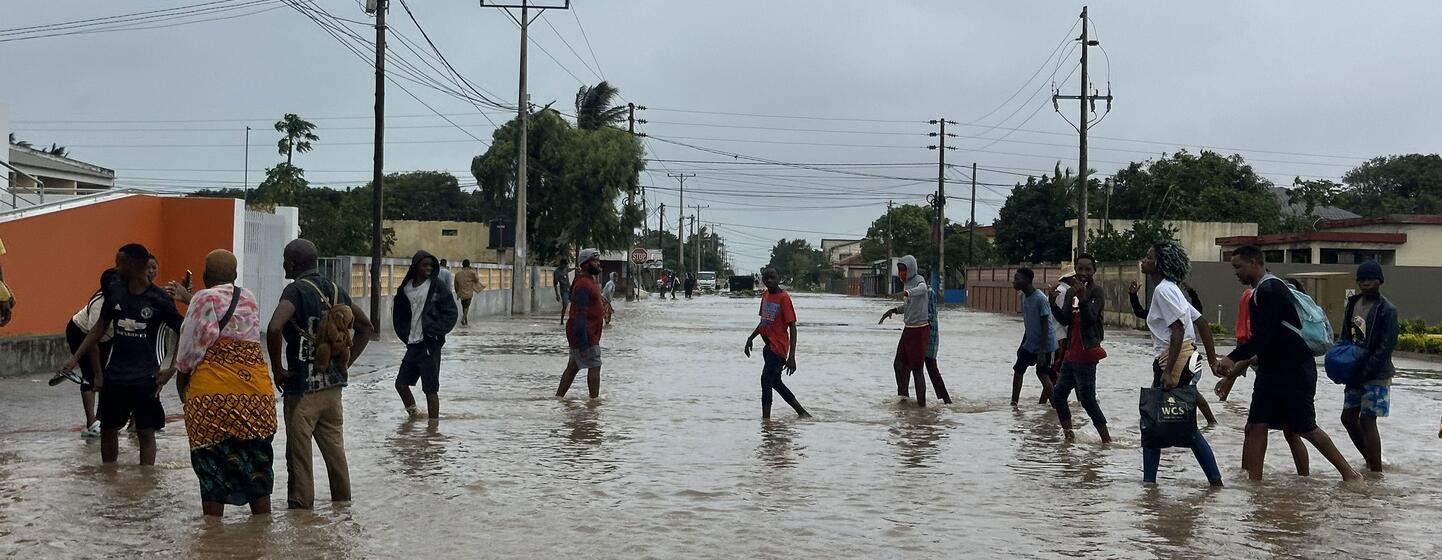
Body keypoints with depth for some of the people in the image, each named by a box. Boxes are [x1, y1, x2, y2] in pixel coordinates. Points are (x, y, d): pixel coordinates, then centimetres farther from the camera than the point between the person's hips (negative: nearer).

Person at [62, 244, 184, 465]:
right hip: (114, 375, 5)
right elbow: (100, 327, 12)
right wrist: (75, 358, 6)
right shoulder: (115, 293, 3)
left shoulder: (159, 300, -11)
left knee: (146, 432, -1)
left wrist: (171, 371, -12)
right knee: (108, 428, 14)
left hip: (145, 378, -5)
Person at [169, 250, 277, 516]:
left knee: (213, 465, 2)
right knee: (256, 465, 11)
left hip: (212, 396, -5)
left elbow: (193, 345, -5)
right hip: (256, 396, 5)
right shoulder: (250, 299, 13)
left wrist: (181, 375, 11)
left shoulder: (204, 299, -4)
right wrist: (189, 299, 41)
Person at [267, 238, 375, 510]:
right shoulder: (334, 289, 8)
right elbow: (366, 327, 16)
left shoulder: (296, 290, -13)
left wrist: (277, 369, -16)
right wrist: (346, 363, 13)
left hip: (302, 388, -7)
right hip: (333, 386, 7)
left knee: (299, 457, 3)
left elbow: (274, 328, -29)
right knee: (335, 451, 15)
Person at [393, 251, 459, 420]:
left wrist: (435, 331, -14)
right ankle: (414, 414, 30)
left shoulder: (438, 287, -6)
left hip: (430, 344, -6)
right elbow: (398, 314, 19)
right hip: (413, 344, 6)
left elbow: (450, 314, -5)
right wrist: (404, 334, 9)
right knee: (401, 383, 11)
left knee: (431, 389, -3)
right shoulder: (406, 288, 7)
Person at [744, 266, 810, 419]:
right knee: (775, 382, 16)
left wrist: (791, 357, -23)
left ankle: (766, 418, -17)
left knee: (766, 380, -17)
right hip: (768, 346, 9)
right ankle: (802, 413, 27)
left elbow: (792, 327, -17)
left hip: (778, 347, -9)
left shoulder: (784, 298, -15)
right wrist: (750, 339, 17)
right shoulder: (765, 296, 9)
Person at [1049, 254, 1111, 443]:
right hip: (1071, 353, 8)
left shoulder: (1097, 291, -8)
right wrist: (1053, 303, -12)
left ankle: (1106, 439, -3)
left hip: (1086, 354, -8)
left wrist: (1083, 299, -33)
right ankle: (1069, 434, 24)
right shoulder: (1071, 292, 12)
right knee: (1058, 395, 13)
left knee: (1087, 399, -10)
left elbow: (1090, 319, -19)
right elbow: (1064, 320, 3)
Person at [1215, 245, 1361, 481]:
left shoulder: (1270, 289, -17)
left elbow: (1264, 335, -27)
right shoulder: (1261, 291, 14)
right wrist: (1240, 365, 17)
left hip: (1295, 371, -10)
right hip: (1271, 371, 10)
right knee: (1256, 426, 2)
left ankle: (1349, 474, 13)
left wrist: (1232, 358, -29)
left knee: (1305, 428, -1)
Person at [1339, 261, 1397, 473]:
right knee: (1348, 417, 12)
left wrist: (1363, 373, -19)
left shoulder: (1387, 310, -13)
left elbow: (1386, 348, -17)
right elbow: (1346, 335, 16)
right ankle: (1370, 460, 29)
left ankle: (1376, 472, 1)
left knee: (1367, 421, -7)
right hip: (1356, 373, 8)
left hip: (1376, 376, -8)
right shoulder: (1354, 302, 8)